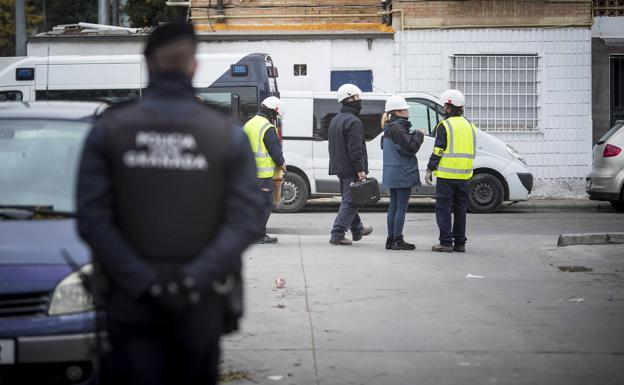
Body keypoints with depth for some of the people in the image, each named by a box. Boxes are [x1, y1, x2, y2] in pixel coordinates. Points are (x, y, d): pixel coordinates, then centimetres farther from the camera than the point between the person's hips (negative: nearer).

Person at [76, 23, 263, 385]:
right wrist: (194, 279, -12)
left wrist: (142, 281, -11)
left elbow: (93, 220, -8)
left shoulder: (109, 130, -1)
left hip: (132, 301, 0)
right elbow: (246, 222, -10)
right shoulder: (229, 134, -2)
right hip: (200, 304, 0)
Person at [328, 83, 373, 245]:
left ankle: (358, 230, 35)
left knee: (348, 200, 20)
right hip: (351, 169, -10)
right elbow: (355, 150, -22)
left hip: (339, 168, 10)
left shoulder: (335, 120, 16)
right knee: (350, 202, -6)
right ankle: (337, 235, -9)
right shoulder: (354, 122, -16)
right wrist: (361, 170, -20)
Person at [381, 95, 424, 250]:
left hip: (392, 173, 10)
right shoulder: (397, 128, -17)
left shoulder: (389, 128, 13)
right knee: (401, 207, -5)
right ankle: (398, 240, -5)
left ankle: (391, 239, 16)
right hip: (402, 173, -10)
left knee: (393, 206, 13)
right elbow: (411, 147, -21)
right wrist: (418, 135, -3)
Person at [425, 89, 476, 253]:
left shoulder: (445, 125, -8)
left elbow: (438, 150, -11)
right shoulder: (470, 126, 13)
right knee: (460, 209, 12)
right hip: (464, 175, 6)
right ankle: (460, 243, 13)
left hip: (446, 174, -6)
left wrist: (430, 170, -7)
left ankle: (446, 242, -6)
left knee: (443, 208, -2)